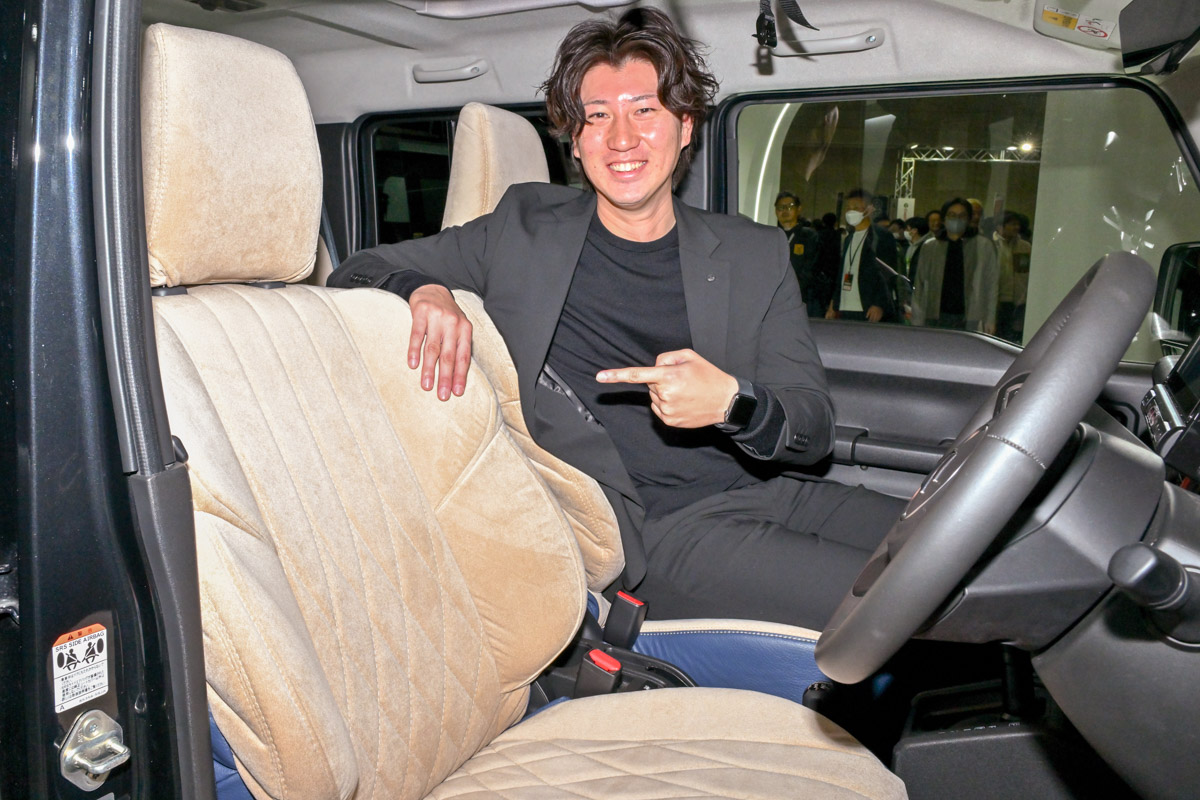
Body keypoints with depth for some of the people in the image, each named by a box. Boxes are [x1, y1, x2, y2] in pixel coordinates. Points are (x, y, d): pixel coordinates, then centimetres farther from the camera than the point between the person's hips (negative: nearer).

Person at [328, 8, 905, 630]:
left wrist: (733, 404, -19)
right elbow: (358, 270, 11)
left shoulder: (755, 256, 10)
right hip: (653, 529, -4)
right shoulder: (525, 229, 7)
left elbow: (814, 427, 5)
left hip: (764, 492, 5)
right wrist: (422, 291, -14)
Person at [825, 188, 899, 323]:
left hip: (871, 311, -6)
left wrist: (879, 305, -17)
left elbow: (888, 275, -7)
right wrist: (833, 306, 13)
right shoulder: (848, 240, 21)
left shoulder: (882, 236, 0)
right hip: (845, 311, 6)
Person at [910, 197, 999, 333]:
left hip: (970, 320, -1)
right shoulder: (929, 247, 10)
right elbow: (920, 286, 10)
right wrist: (917, 322, 4)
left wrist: (989, 320, 0)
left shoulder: (984, 246, 6)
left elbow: (991, 284, 6)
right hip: (936, 318, 1)